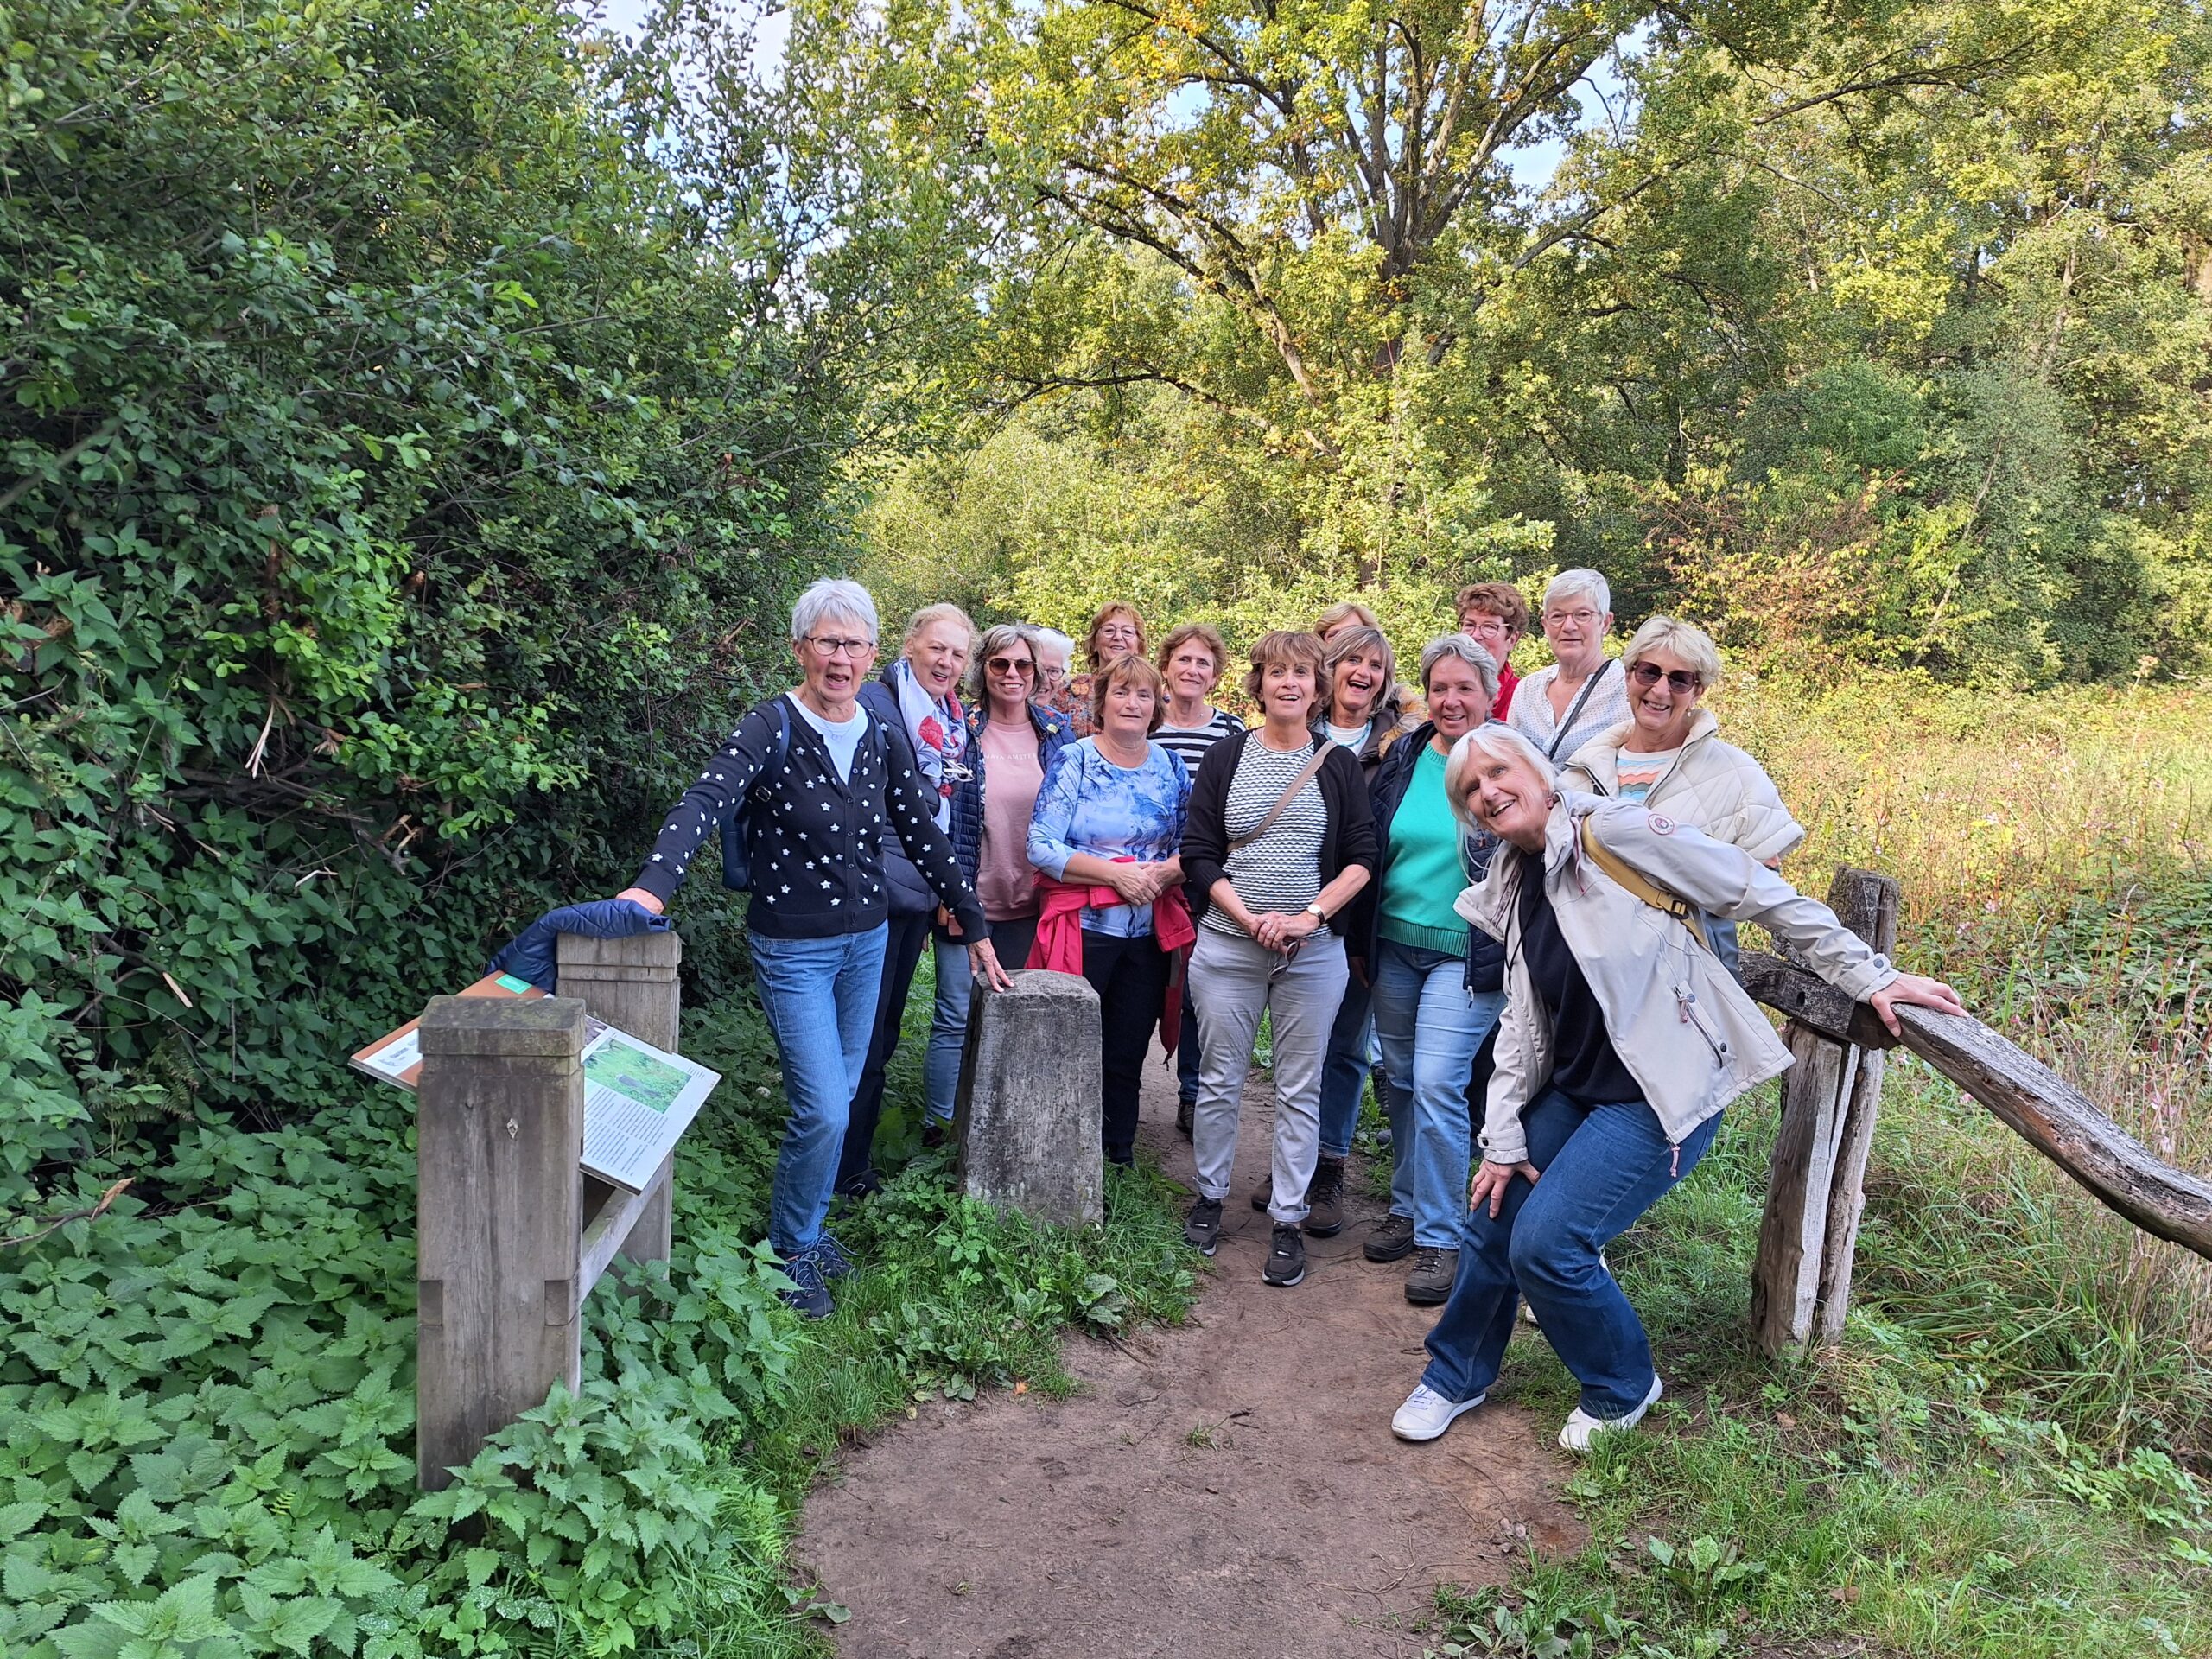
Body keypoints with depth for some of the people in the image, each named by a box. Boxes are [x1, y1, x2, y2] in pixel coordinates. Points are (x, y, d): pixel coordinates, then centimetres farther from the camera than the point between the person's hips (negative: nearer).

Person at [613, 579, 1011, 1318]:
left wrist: (975, 927, 10)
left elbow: (925, 837, 8)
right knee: (824, 1112, -8)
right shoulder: (771, 729, -15)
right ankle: (789, 1250, 16)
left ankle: (807, 1225, 36)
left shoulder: (885, 739, 2)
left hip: (867, 942, 6)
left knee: (835, 1099, 15)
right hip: (792, 949, -5)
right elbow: (705, 803, -30)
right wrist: (652, 887, -48)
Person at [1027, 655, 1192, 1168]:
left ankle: (1120, 1155, 27)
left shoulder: (1170, 766, 7)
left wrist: (1164, 872, -12)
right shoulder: (1074, 761, -6)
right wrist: (1116, 873, -18)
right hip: (1084, 928, -4)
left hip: (1150, 932, 4)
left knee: (1128, 1053, 12)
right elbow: (1041, 847, -13)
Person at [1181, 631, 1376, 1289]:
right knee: (1220, 1080, 8)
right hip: (1226, 945, 0)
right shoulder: (1225, 757, 3)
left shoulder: (1338, 764, 4)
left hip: (1313, 951, 0)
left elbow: (1362, 858, 1)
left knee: (1299, 1089, 5)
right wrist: (1250, 919, -11)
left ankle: (1287, 1222, 15)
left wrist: (1310, 916, -12)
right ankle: (1209, 1198, 26)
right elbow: (1199, 855, -1)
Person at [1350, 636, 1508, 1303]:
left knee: (1437, 1084, -11)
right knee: (1400, 1081, 13)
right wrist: (1358, 937, 11)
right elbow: (1367, 848, 10)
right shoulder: (1402, 758, 5)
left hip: (1467, 955, -5)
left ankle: (1439, 1237, 3)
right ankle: (1406, 1206, 31)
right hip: (1393, 946, 5)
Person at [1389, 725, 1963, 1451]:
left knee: (1545, 1244, -12)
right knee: (1491, 1220, 7)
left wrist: (1870, 978, -12)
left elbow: (1762, 895, -13)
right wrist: (1503, 1141, 3)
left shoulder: (1611, 832, -17)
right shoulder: (1511, 889, 6)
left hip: (1662, 1093, -7)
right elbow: (1521, 1021, 7)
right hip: (1574, 1089, 7)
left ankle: (1623, 1387, 16)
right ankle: (1456, 1375, 32)